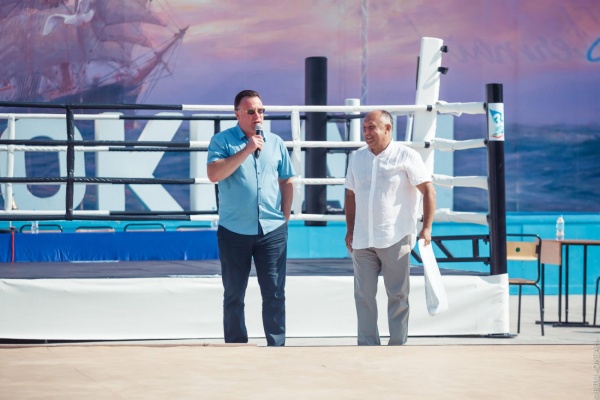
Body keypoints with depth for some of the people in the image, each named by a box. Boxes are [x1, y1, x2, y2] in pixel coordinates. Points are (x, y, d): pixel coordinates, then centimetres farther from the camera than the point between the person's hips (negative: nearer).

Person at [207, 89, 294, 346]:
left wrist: (285, 217, 9)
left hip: (272, 230, 2)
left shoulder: (276, 143, 9)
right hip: (234, 231, -2)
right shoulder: (222, 141, -2)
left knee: (274, 293, 1)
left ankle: (277, 346, 7)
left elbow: (287, 181, 16)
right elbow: (214, 174, -17)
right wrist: (246, 150, -18)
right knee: (233, 295, 6)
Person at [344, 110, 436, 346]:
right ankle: (368, 346, 10)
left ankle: (397, 346, 7)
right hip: (362, 241, 5)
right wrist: (350, 229, 13)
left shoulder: (406, 156, -4)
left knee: (397, 295, 1)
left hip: (395, 238, -5)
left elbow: (428, 190, -5)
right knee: (363, 295, 4)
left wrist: (426, 228, -11)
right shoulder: (357, 158, 12)